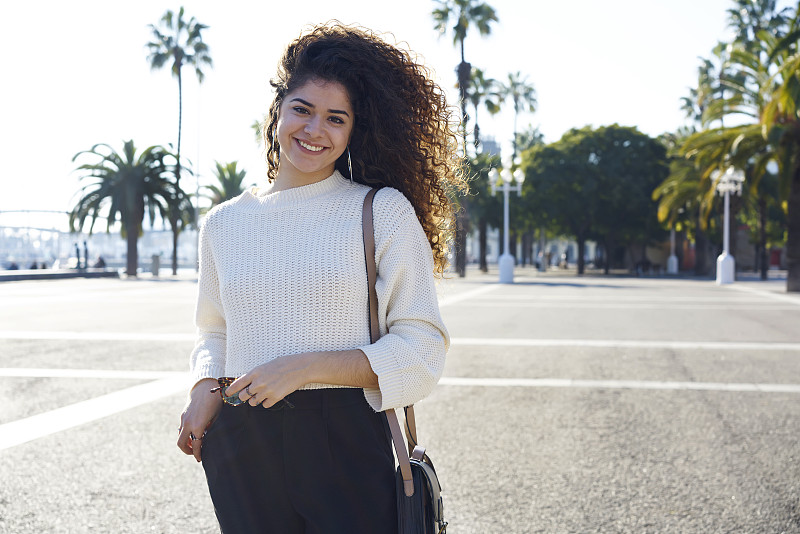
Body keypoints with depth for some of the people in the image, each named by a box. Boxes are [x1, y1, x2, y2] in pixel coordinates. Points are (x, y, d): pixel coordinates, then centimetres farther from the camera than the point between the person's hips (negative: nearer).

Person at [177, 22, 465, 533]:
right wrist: (206, 386, 0)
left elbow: (421, 351, -5)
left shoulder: (385, 212, -3)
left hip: (346, 442, -3)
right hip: (240, 448, 3)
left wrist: (307, 366, -16)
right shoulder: (224, 223, 9)